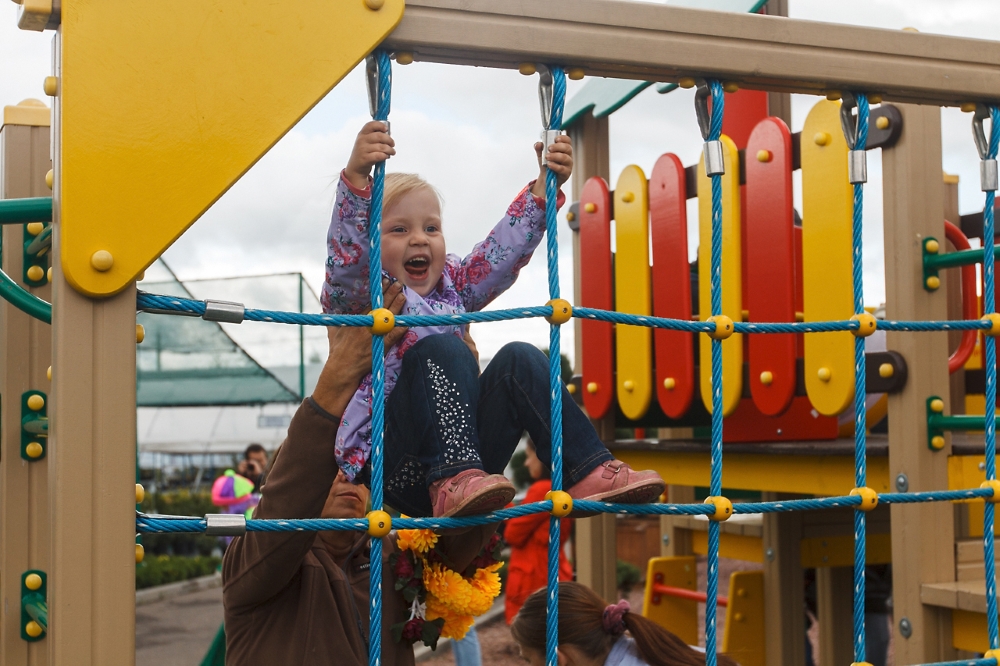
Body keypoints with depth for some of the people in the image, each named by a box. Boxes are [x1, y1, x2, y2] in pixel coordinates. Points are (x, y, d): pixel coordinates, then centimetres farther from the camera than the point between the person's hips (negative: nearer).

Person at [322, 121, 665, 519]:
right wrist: (356, 176, -36)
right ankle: (453, 478, -38)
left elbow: (504, 250, 10)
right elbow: (345, 252, -21)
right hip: (386, 468, -6)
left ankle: (589, 471, -20)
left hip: (464, 456, 6)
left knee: (517, 360, -12)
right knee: (441, 348, -26)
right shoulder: (356, 295, 0)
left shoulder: (451, 287, 18)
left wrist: (545, 185, -2)